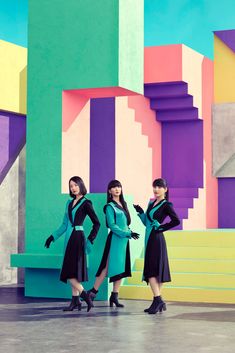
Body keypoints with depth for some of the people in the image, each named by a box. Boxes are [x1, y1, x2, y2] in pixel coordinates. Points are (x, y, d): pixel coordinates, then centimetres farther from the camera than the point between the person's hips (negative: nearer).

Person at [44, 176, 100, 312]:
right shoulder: (70, 203, 15)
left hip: (78, 238, -7)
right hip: (69, 238, 7)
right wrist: (53, 236, 17)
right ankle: (76, 301, 8)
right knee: (72, 271, 6)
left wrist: (90, 240, -11)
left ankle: (85, 295, -8)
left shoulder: (86, 203, -5)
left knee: (71, 272, -13)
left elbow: (97, 223, -5)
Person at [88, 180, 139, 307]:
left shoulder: (123, 204, 15)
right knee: (109, 266, -10)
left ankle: (115, 296, 9)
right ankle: (93, 291, -4)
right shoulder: (110, 206, -6)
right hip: (115, 239, -7)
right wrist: (127, 233, -16)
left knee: (121, 268, 5)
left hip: (124, 239, 7)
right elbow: (112, 225, -13)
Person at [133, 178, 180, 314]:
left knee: (152, 270, -13)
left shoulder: (166, 205, -7)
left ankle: (158, 300, -14)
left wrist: (161, 227, -14)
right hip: (150, 239, 8)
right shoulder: (151, 203, 16)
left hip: (157, 239, -8)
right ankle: (158, 301, 11)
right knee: (153, 271, 8)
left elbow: (176, 221, -19)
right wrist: (140, 211, 8)